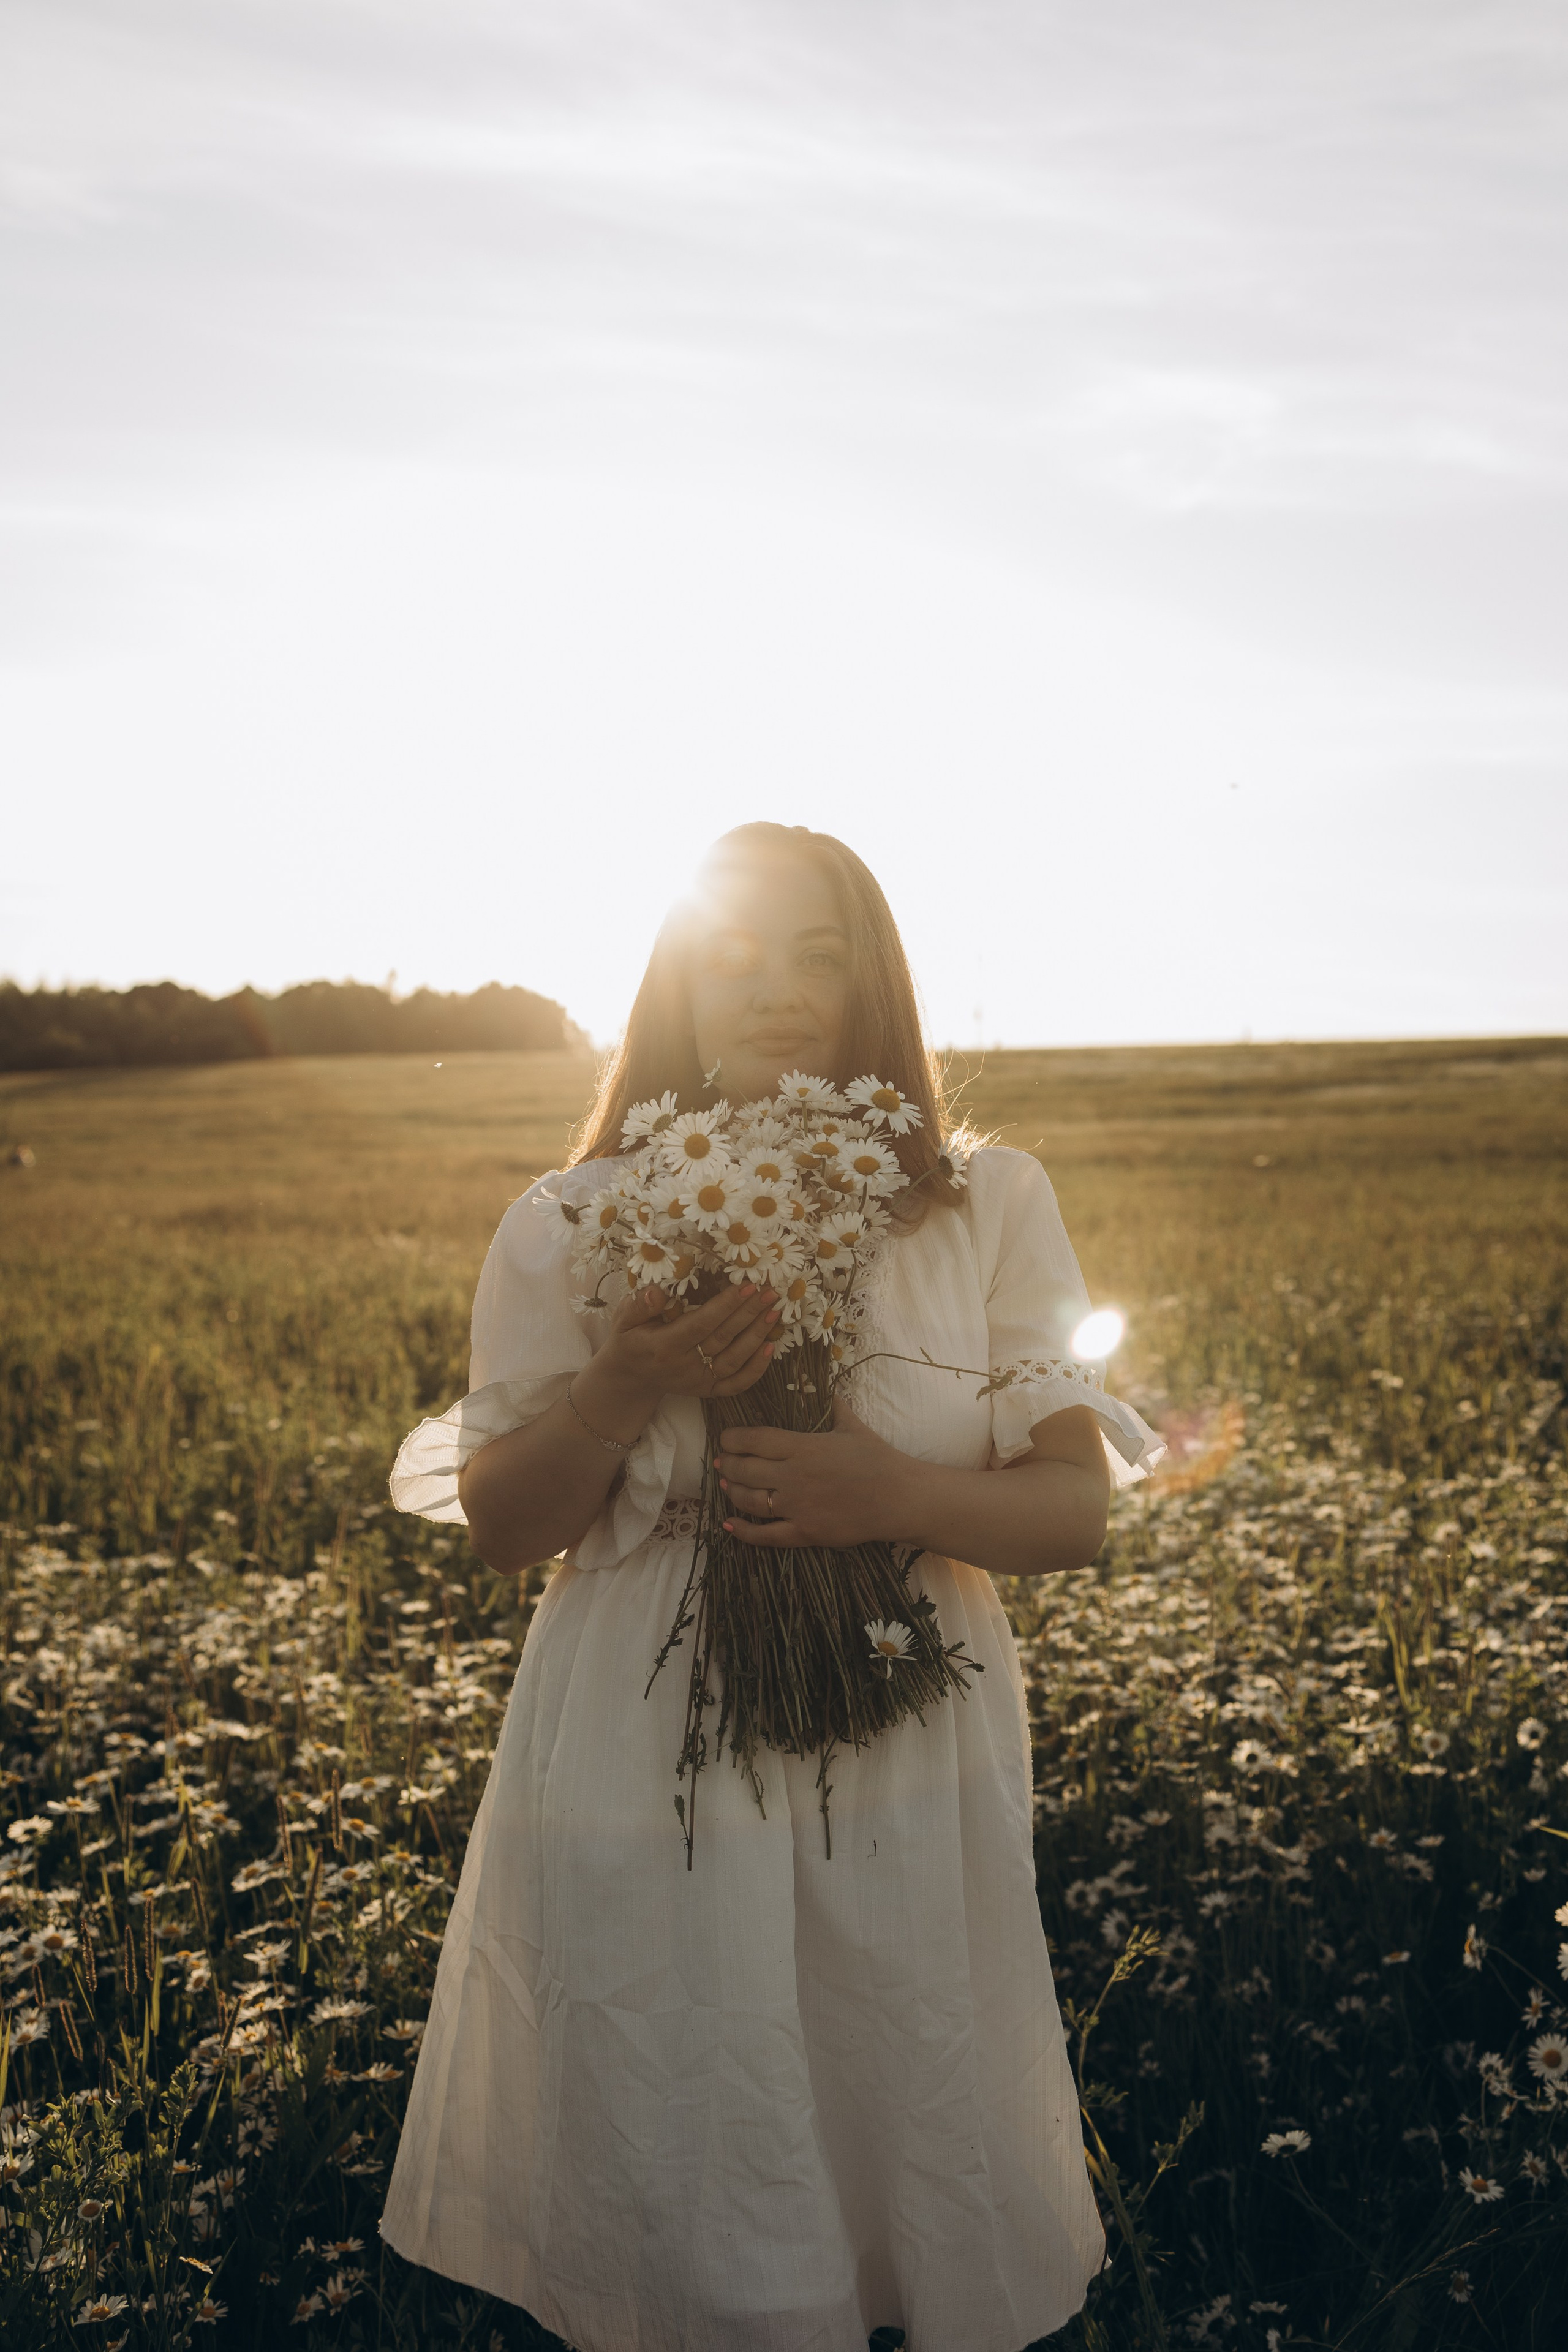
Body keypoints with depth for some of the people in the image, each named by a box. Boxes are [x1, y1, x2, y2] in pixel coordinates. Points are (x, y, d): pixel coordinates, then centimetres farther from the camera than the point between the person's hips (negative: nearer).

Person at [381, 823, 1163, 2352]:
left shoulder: (991, 1212, -1)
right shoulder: (568, 1233, -2)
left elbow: (1077, 1507, 0)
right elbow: (496, 1526, 2)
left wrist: (905, 1496, -20)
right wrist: (622, 1393, -17)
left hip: (906, 1780, 1)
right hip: (645, 1786, -1)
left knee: (930, 2172, 14)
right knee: (676, 2183, 11)